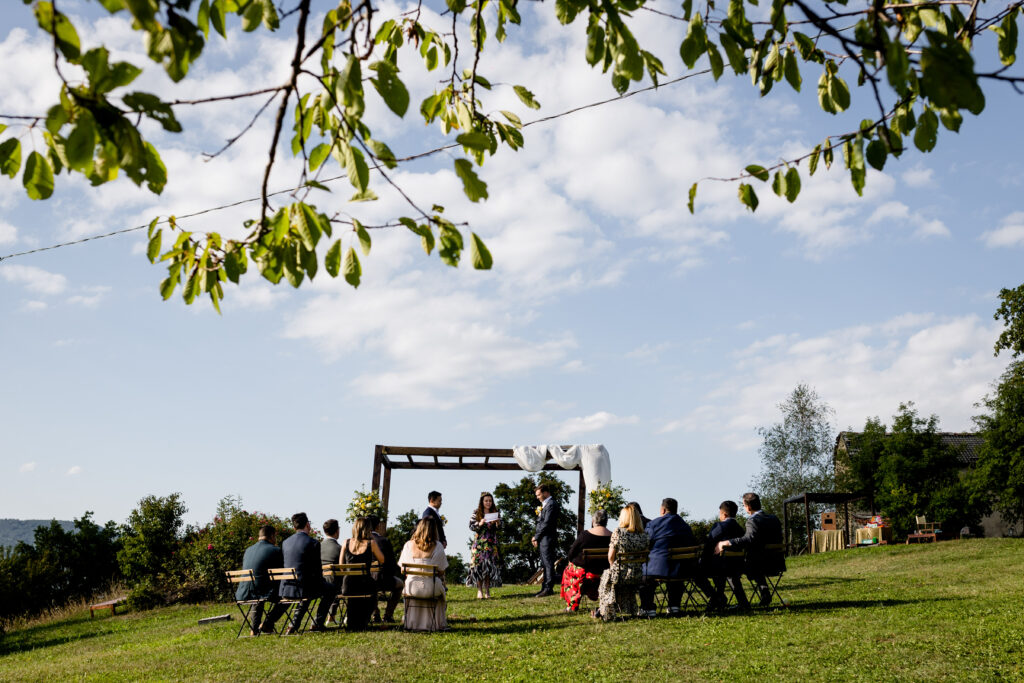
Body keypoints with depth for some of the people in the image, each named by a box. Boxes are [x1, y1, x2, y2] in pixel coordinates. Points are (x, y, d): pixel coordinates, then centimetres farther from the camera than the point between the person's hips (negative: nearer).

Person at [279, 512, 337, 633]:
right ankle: (317, 624, 16)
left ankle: (294, 624, 27)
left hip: (286, 588, 6)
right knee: (331, 589, 19)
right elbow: (318, 569, -7)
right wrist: (320, 580, 16)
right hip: (304, 586, -6)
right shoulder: (313, 542, -10)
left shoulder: (285, 542, 8)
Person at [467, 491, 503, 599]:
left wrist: (497, 523, -16)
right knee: (479, 564, -8)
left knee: (490, 565, -1)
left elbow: (500, 527, 6)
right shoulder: (476, 513, 2)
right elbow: (471, 526, -2)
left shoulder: (496, 512, 8)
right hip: (480, 542, -2)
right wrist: (479, 524, -19)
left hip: (492, 542, 2)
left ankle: (487, 590, 5)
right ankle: (479, 590, -3)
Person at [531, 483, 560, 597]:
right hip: (543, 539, 10)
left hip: (547, 539, -10)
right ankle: (545, 588, 17)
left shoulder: (551, 504, -13)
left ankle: (548, 589, -6)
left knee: (548, 564, -7)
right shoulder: (545, 504, 19)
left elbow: (546, 523, -18)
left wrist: (536, 537, -11)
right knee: (545, 565, 12)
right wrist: (536, 536, 9)